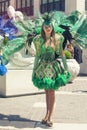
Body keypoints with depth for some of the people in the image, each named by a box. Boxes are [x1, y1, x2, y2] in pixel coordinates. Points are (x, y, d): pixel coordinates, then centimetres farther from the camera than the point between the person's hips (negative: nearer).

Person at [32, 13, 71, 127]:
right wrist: (34, 69, 11)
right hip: (43, 67, 2)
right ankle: (47, 114, 17)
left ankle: (50, 116, 1)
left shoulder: (57, 38, -3)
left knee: (51, 91, -5)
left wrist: (66, 67, 3)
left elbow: (61, 53, 3)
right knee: (47, 91, 8)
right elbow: (37, 55, 9)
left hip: (53, 67, -2)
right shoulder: (38, 39, 2)